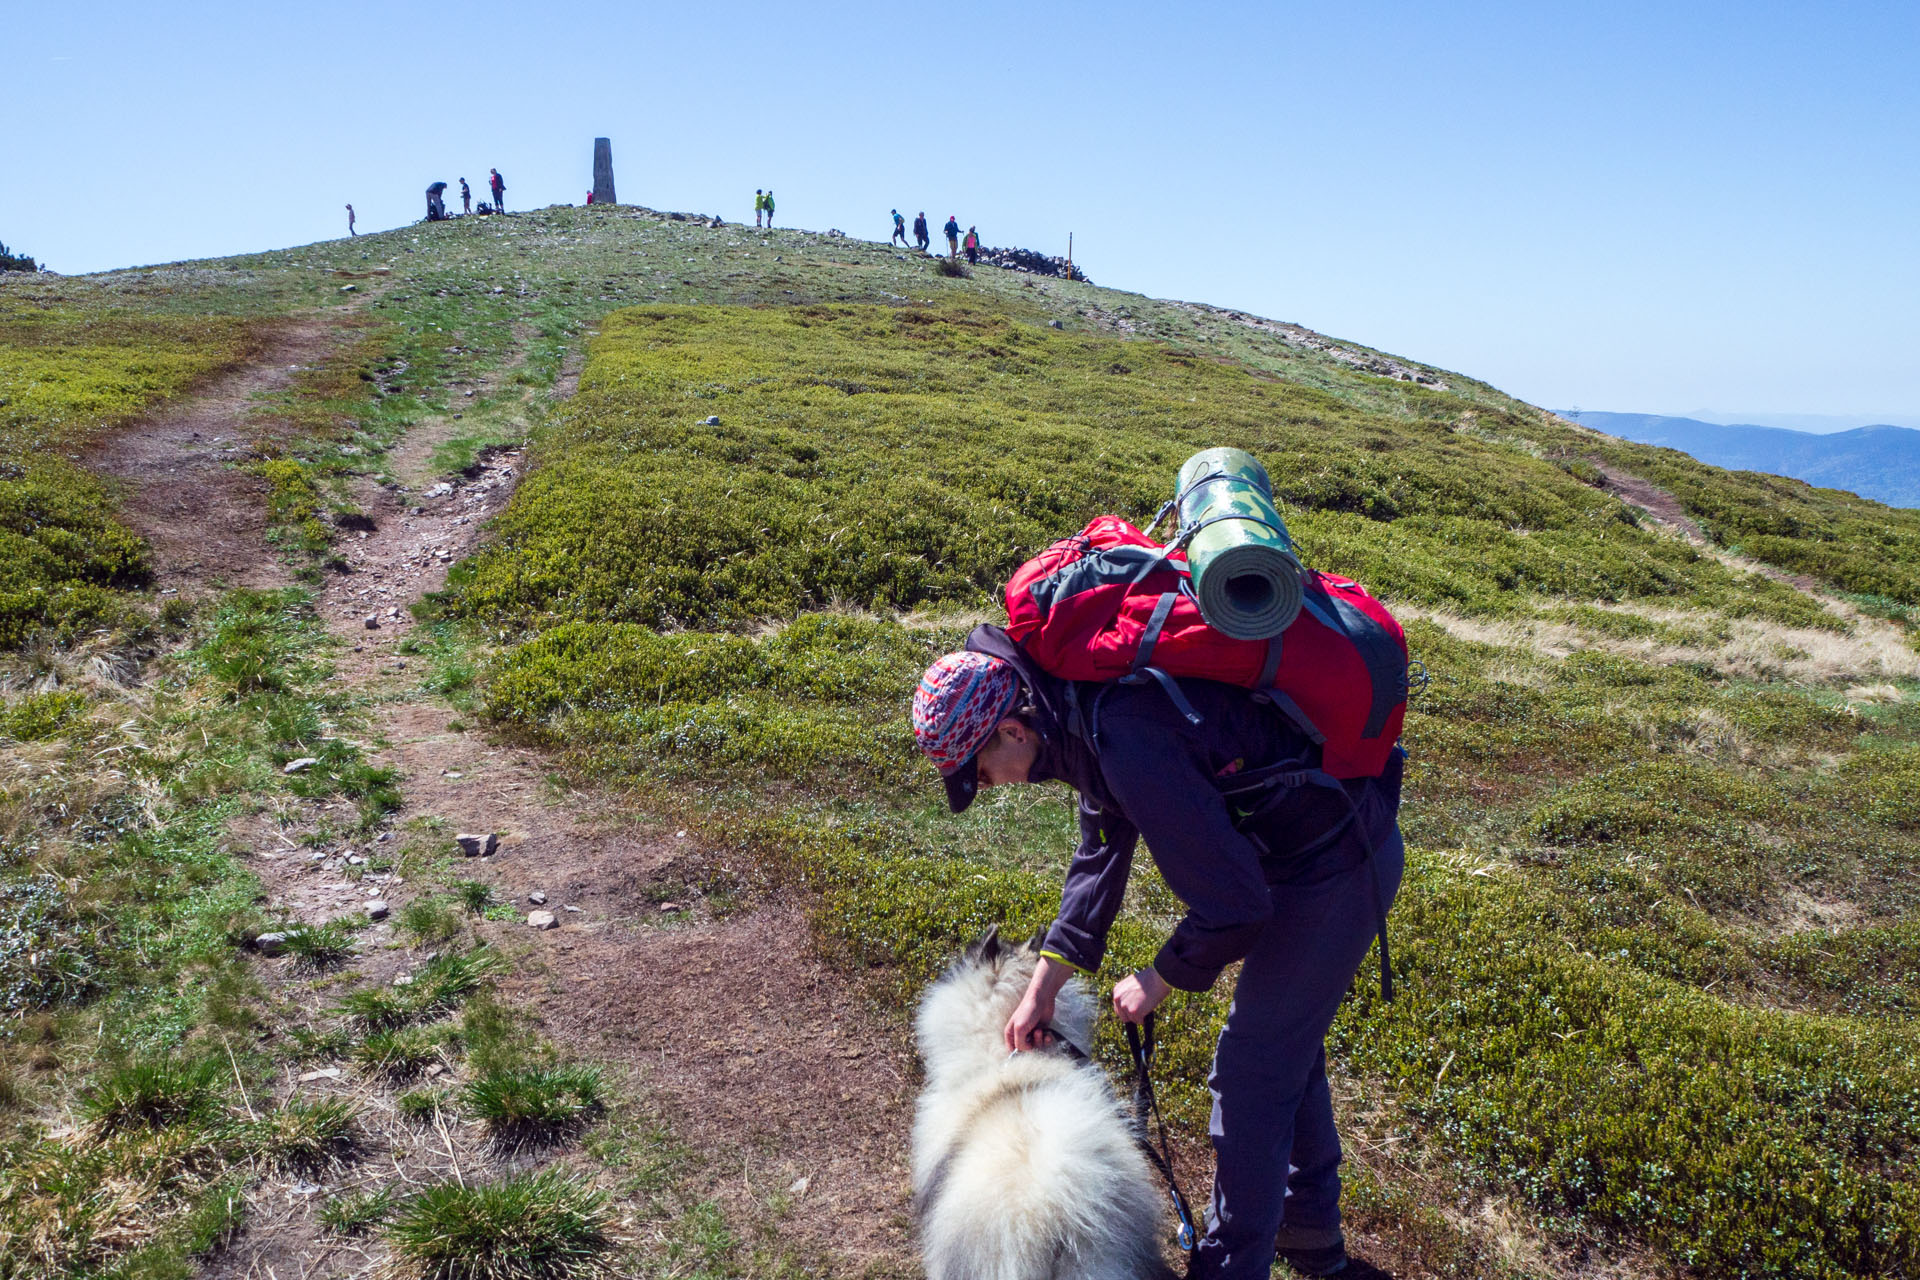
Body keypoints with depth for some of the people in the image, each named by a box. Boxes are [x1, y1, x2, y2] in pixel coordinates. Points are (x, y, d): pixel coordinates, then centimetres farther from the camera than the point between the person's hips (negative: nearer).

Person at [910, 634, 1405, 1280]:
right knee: (1285, 1041, 24)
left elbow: (1232, 905, -28)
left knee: (1250, 1075, 0)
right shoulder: (1077, 697, -3)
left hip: (1333, 866, -10)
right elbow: (1102, 850, 9)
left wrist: (1158, 981, -9)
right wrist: (1042, 985, 8)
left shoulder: (1130, 741, -35)